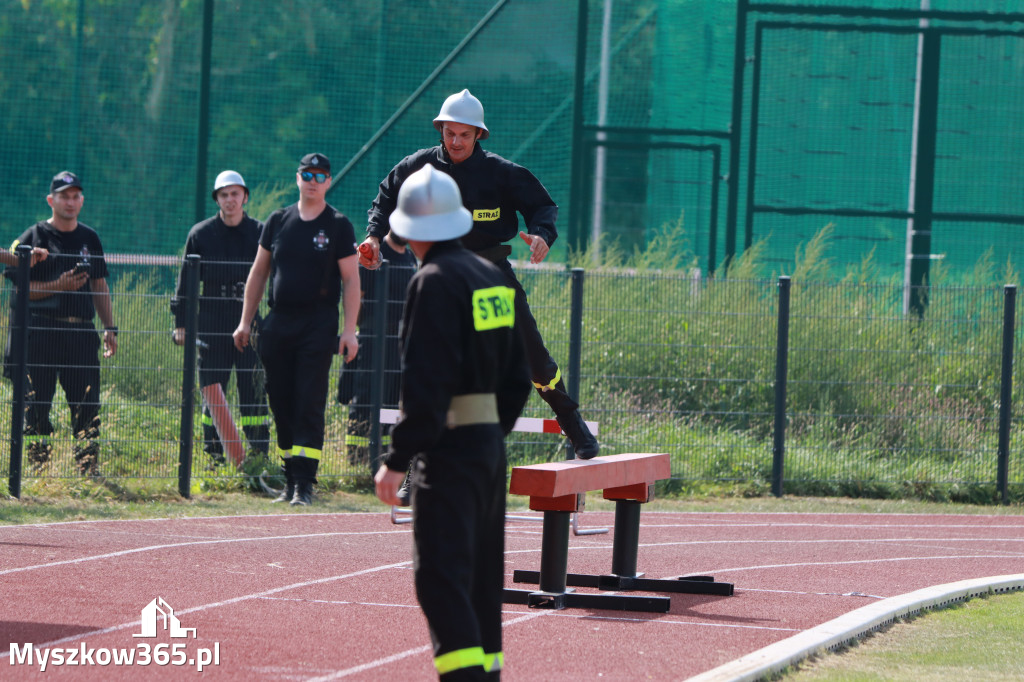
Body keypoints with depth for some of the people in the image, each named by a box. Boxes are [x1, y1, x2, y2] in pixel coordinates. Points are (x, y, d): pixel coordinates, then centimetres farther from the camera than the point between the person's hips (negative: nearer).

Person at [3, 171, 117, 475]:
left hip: (82, 330, 4)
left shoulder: (90, 239, 16)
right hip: (42, 331, -4)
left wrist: (109, 328, 12)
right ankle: (38, 467, 2)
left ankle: (88, 467, 0)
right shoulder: (34, 237, 2)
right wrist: (58, 286, -15)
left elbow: (100, 286, 20)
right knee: (37, 403, -3)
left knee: (88, 403, -2)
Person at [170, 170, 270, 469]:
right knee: (212, 392, 2)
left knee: (254, 393, -4)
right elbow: (186, 280, 10)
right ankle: (214, 457, 7)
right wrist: (181, 322, 4)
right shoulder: (200, 234, 7)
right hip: (211, 326, 1)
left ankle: (259, 454, 0)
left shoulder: (260, 233, 6)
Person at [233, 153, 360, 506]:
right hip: (278, 324, 4)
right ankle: (290, 479, 13)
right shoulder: (278, 221, 11)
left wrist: (349, 330, -9)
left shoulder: (338, 226, 1)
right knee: (282, 405, 6)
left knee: (310, 407, -9)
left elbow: (351, 280, -1)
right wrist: (245, 322, 11)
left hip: (318, 326, -4)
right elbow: (258, 272, 16)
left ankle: (305, 484, -12)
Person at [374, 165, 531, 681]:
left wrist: (398, 459, -17)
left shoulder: (436, 282, -13)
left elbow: (425, 384, -19)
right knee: (481, 574, 16)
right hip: (492, 443, 9)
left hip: (449, 446, -9)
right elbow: (517, 378, 16)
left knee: (441, 578, -11)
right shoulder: (494, 279, 12)